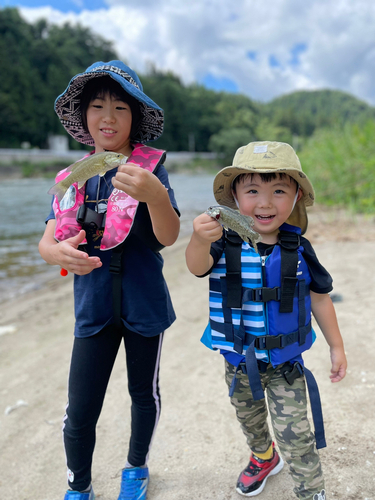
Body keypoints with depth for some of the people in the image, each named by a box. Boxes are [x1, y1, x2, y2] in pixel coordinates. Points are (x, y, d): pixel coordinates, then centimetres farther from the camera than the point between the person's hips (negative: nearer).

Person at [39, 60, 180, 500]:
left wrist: (155, 195, -41)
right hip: (93, 309, 2)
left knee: (144, 392, 17)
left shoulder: (150, 167, -8)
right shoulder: (72, 178, 4)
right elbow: (46, 241, -1)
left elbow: (168, 237, -20)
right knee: (79, 411, 4)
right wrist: (60, 253, -26)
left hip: (144, 306, -2)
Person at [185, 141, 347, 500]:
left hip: (286, 362, -1)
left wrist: (336, 346, 5)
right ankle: (263, 457, 57)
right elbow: (197, 267, -37)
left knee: (295, 436, 5)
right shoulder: (225, 243, -17)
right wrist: (200, 241, -59)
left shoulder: (298, 249, -13)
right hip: (238, 361, 2)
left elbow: (319, 298, -1)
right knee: (249, 419, 26)